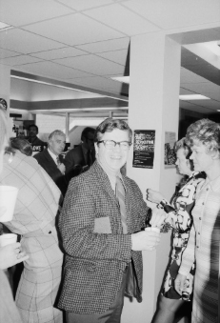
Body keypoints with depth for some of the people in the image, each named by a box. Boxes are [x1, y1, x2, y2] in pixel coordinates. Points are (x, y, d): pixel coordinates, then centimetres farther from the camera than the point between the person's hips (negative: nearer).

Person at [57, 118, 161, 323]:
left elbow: (140, 221, 18)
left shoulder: (131, 186, 6)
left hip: (119, 288, 7)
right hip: (87, 294, -6)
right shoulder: (81, 184, -17)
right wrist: (130, 242, -27)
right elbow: (74, 241, -24)